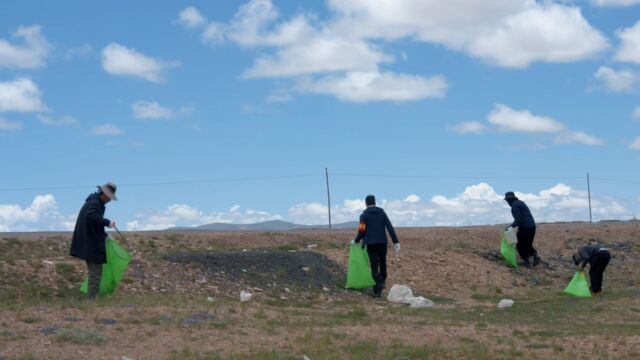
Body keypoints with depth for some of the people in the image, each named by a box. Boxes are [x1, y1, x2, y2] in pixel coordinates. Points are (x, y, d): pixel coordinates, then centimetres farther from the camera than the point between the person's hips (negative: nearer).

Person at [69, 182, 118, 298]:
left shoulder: (94, 201, 16)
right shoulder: (95, 203, -16)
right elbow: (90, 216, -35)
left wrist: (104, 234, 21)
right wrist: (107, 222, -29)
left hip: (88, 243, 11)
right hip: (92, 244, -11)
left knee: (94, 272, 16)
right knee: (96, 272, -7)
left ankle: (93, 297, 21)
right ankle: (92, 297, -6)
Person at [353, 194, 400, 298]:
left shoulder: (364, 215, -3)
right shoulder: (382, 213, 5)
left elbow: (361, 231, -6)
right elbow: (390, 228, -2)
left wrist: (356, 240, 14)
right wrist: (396, 242, -2)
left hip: (371, 244, -2)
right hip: (382, 243, 3)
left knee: (374, 267, -1)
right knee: (382, 263, 23)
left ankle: (377, 290, -11)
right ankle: (382, 283, 34)